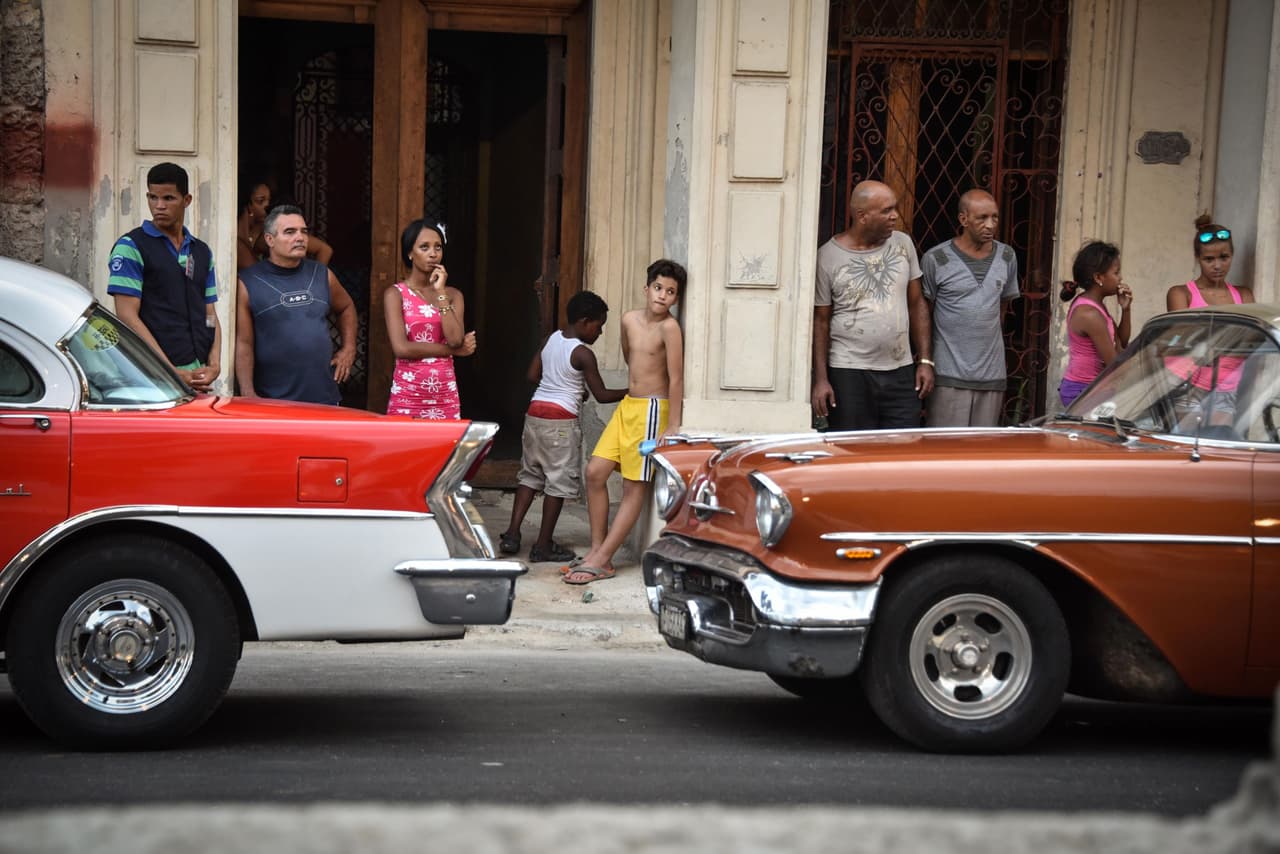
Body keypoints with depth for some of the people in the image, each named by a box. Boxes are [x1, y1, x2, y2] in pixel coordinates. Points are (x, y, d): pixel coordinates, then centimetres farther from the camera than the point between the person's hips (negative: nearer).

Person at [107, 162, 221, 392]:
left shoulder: (202, 252, 17)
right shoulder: (130, 247, -1)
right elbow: (128, 317, -9)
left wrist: (214, 365, -2)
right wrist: (172, 373, -16)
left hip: (199, 377, 5)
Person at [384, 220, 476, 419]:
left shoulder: (453, 294, 9)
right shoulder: (396, 294, -1)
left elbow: (455, 339, -8)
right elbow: (401, 348, -13)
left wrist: (441, 293, -7)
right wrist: (453, 350, -7)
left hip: (445, 396, 3)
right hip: (407, 396, -3)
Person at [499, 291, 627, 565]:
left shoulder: (552, 338, 7)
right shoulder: (583, 354, -13)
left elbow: (532, 375, 13)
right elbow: (602, 395, -10)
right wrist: (630, 392, 2)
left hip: (535, 413, 7)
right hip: (561, 421, -7)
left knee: (530, 473, 15)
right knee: (559, 481, 2)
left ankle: (512, 533, 9)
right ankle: (543, 545, 5)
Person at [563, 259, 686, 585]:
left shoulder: (669, 327, -16)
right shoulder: (630, 319, 3)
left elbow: (676, 377, -18)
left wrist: (673, 426, -19)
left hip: (652, 409, -8)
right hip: (627, 405, 8)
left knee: (634, 485, -2)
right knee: (595, 472, 2)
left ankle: (601, 560, -2)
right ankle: (597, 550, 9)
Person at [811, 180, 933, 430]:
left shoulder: (903, 244, 7)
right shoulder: (828, 256, -4)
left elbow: (917, 304, 12)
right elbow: (820, 321, -2)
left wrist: (925, 361, 5)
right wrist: (820, 380, -8)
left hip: (901, 373, 4)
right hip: (849, 375, -3)